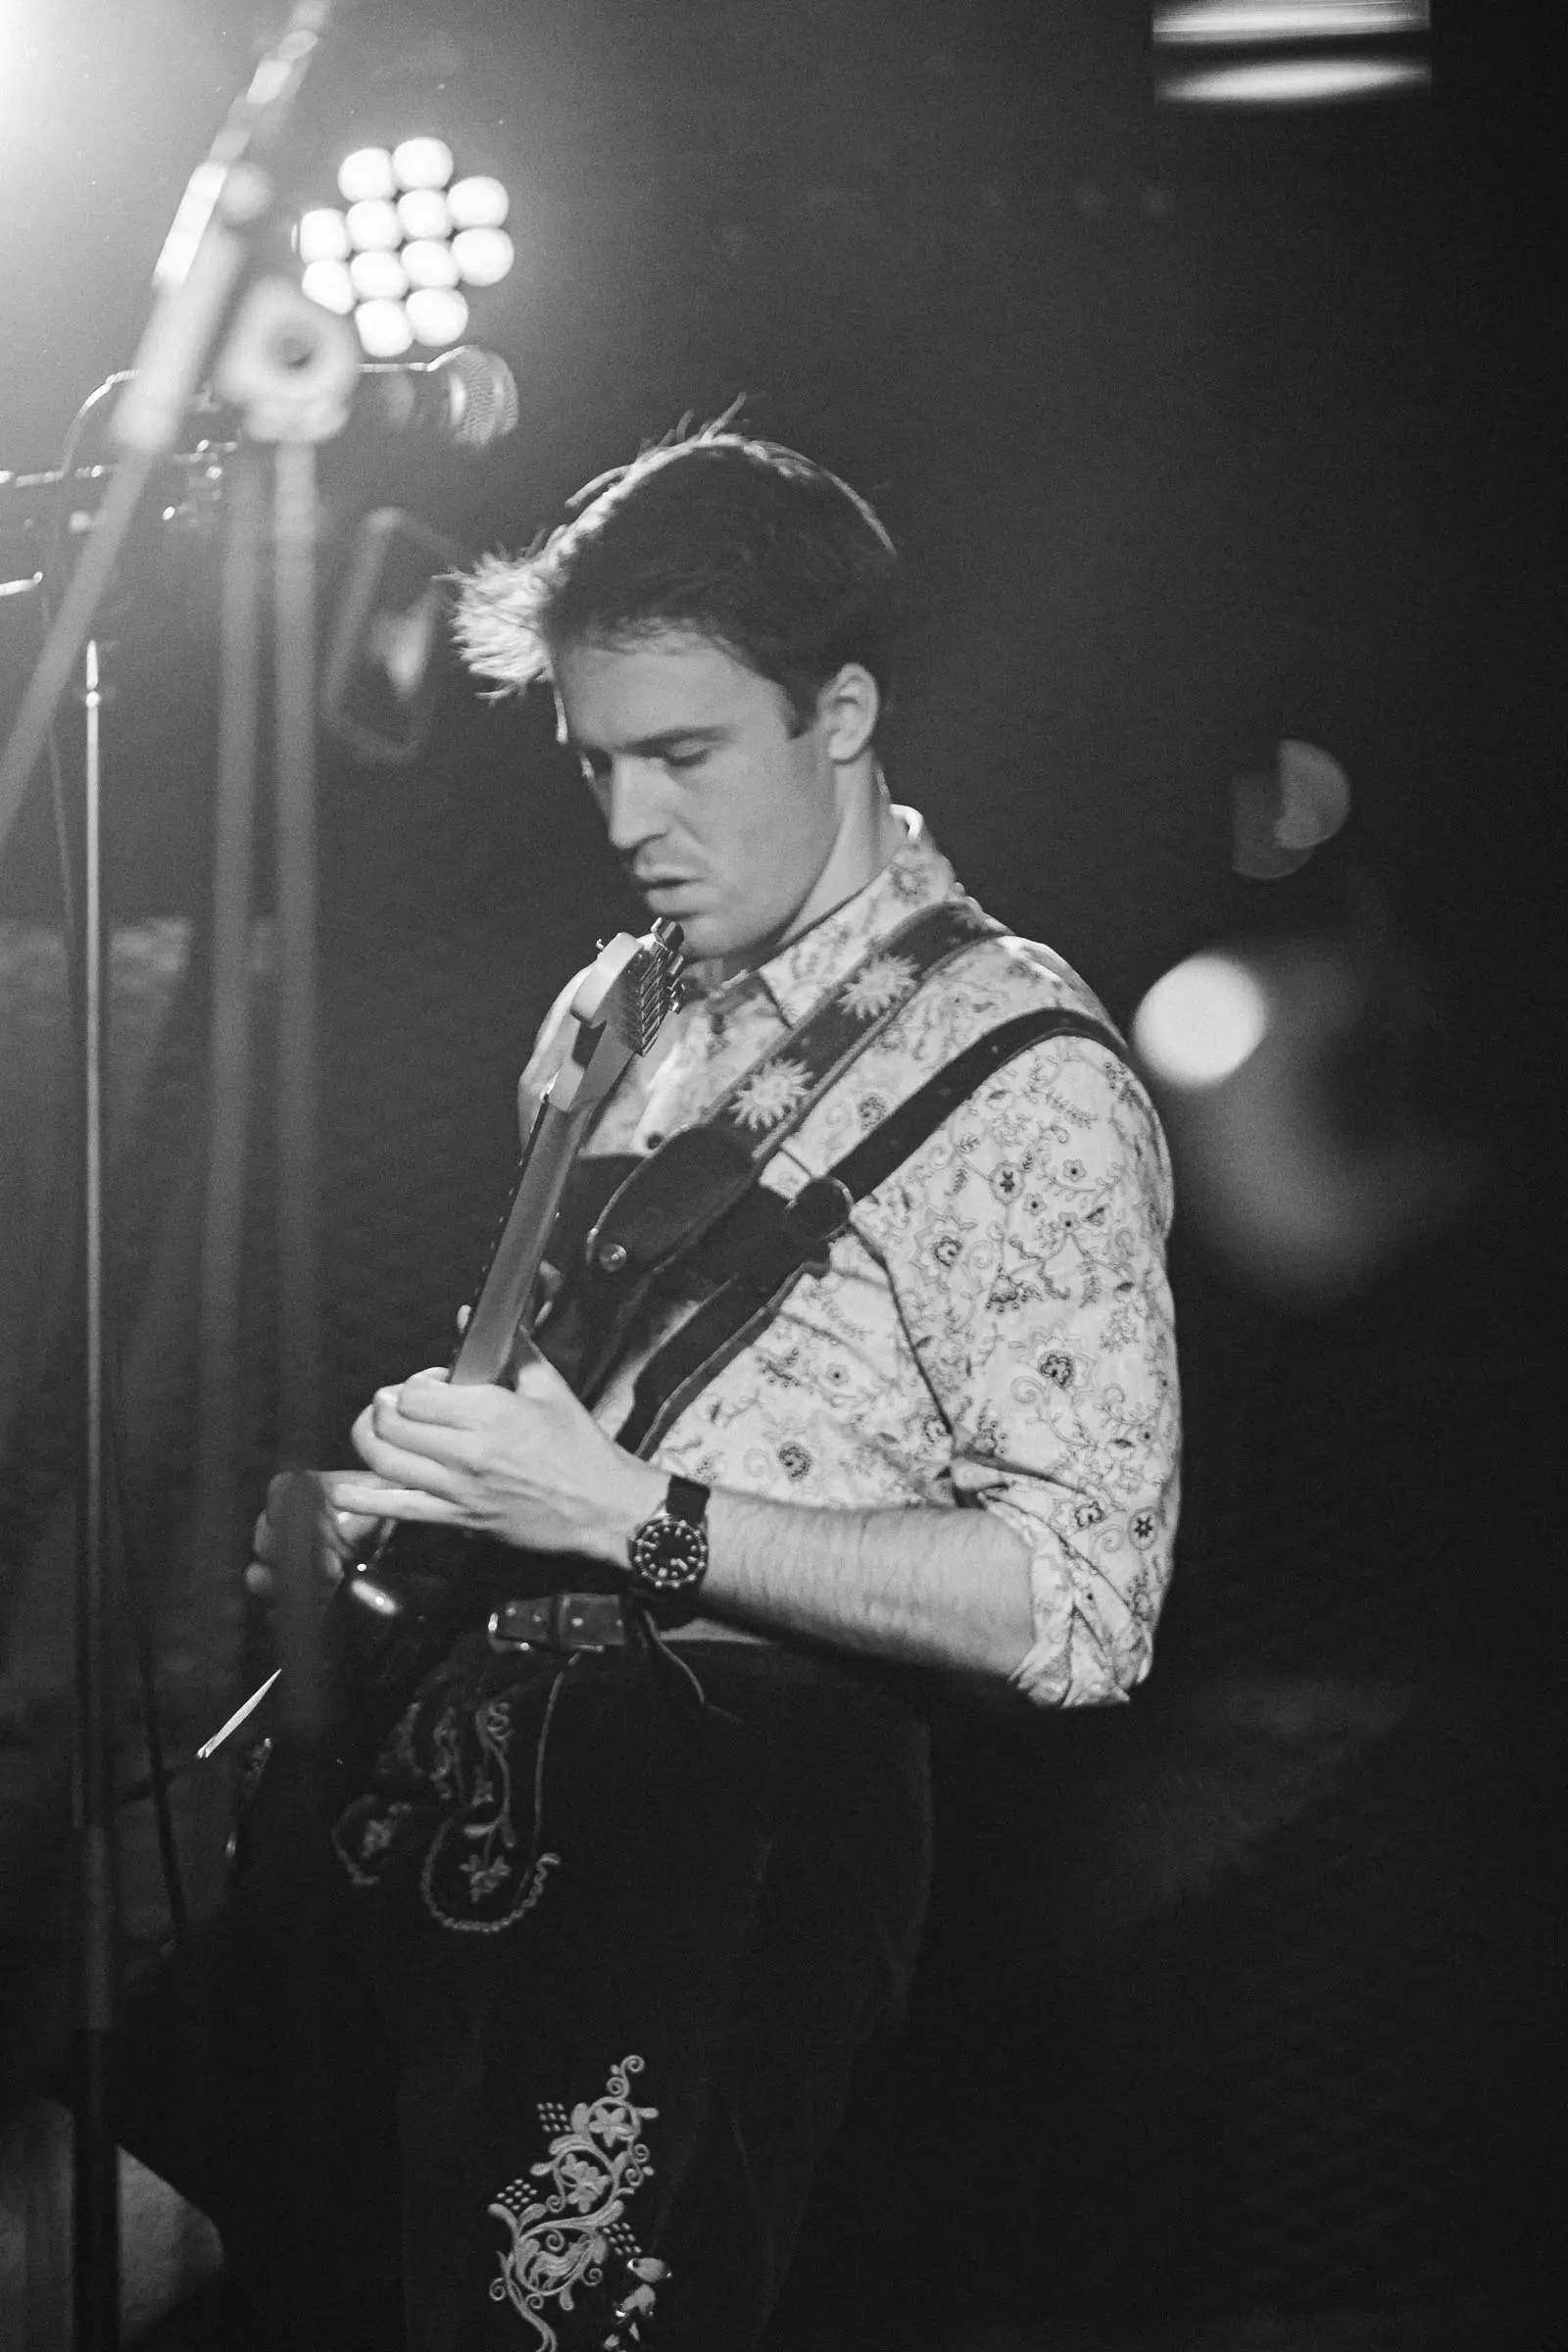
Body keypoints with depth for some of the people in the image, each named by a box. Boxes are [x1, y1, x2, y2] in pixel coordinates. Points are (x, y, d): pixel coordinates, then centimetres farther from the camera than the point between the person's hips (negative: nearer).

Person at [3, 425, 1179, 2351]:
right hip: (457, 1798, 8)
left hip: (733, 1822, -8)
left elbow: (1079, 1609, -18)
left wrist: (627, 1518, -21)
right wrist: (388, 1505, 8)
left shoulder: (1018, 1085, -10)